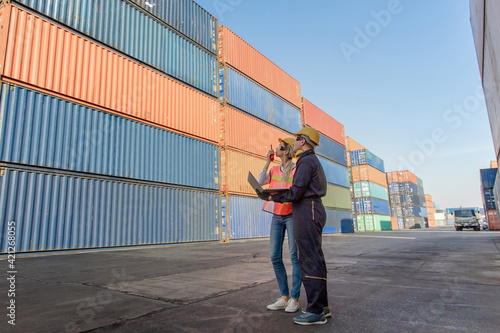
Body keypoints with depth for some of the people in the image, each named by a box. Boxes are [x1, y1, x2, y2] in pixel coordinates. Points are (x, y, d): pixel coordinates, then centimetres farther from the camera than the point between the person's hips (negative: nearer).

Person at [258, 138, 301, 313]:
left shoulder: (297, 169, -4)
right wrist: (268, 161, -3)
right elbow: (260, 182, -2)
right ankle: (284, 297, 13)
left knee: (294, 256, -4)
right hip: (276, 217, 5)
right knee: (275, 257, 2)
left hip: (291, 215, -5)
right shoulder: (274, 170, 12)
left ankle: (295, 299, 6)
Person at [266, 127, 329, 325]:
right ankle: (321, 305, 18)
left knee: (309, 261, -8)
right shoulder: (314, 161, 21)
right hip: (313, 212, 10)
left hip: (306, 213, -10)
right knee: (315, 260, 11)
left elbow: (296, 192, -18)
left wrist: (274, 197, -3)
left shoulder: (306, 161, -11)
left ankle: (316, 312, -2)